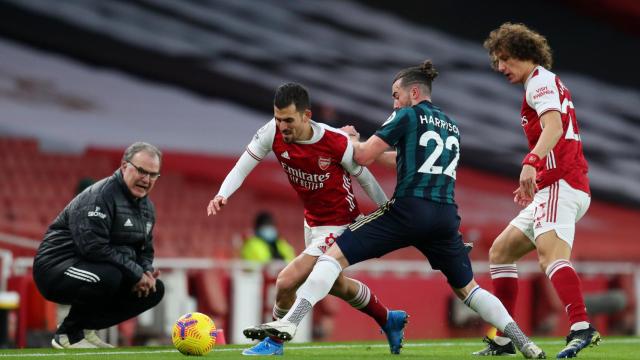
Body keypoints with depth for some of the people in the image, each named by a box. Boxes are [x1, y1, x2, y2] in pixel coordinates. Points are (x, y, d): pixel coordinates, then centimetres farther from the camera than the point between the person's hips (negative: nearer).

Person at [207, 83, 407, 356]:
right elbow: (242, 168, -13)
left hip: (338, 227, -7)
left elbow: (367, 182, -12)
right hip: (312, 221, 7)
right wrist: (222, 195, -33)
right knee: (335, 284, 28)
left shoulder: (337, 143, -28)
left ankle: (274, 342, 10)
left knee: (286, 282, -17)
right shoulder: (273, 133, -18)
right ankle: (389, 320, 52)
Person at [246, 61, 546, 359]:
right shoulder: (451, 127, 23)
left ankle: (290, 322, -17)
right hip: (446, 217, 6)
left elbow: (363, 157, 0)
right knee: (466, 288, 21)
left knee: (335, 254, -3)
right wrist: (366, 147, 33)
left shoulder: (407, 115, 3)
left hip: (408, 210, -6)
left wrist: (351, 141, 22)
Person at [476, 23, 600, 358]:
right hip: (551, 189, 11)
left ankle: (582, 327, -50)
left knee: (550, 253, -31)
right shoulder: (545, 83, 26)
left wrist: (531, 163, -38)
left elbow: (554, 128, -23)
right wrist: (533, 181, 32)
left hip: (561, 186, -11)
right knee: (500, 252, 15)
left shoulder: (540, 80, -4)